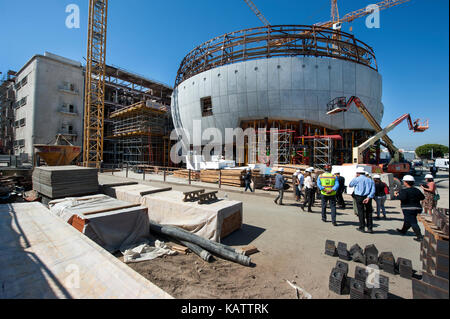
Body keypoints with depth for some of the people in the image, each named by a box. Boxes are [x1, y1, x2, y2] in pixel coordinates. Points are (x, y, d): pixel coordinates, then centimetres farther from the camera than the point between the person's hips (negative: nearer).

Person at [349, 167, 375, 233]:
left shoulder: (356, 179, -2)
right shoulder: (370, 180, 11)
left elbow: (350, 185, 13)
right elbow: (373, 190, -1)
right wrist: (368, 197, -10)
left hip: (359, 197, -4)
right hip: (367, 197, 4)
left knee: (361, 212, 4)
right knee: (369, 212, 11)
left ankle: (362, 227, 9)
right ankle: (370, 228, 15)